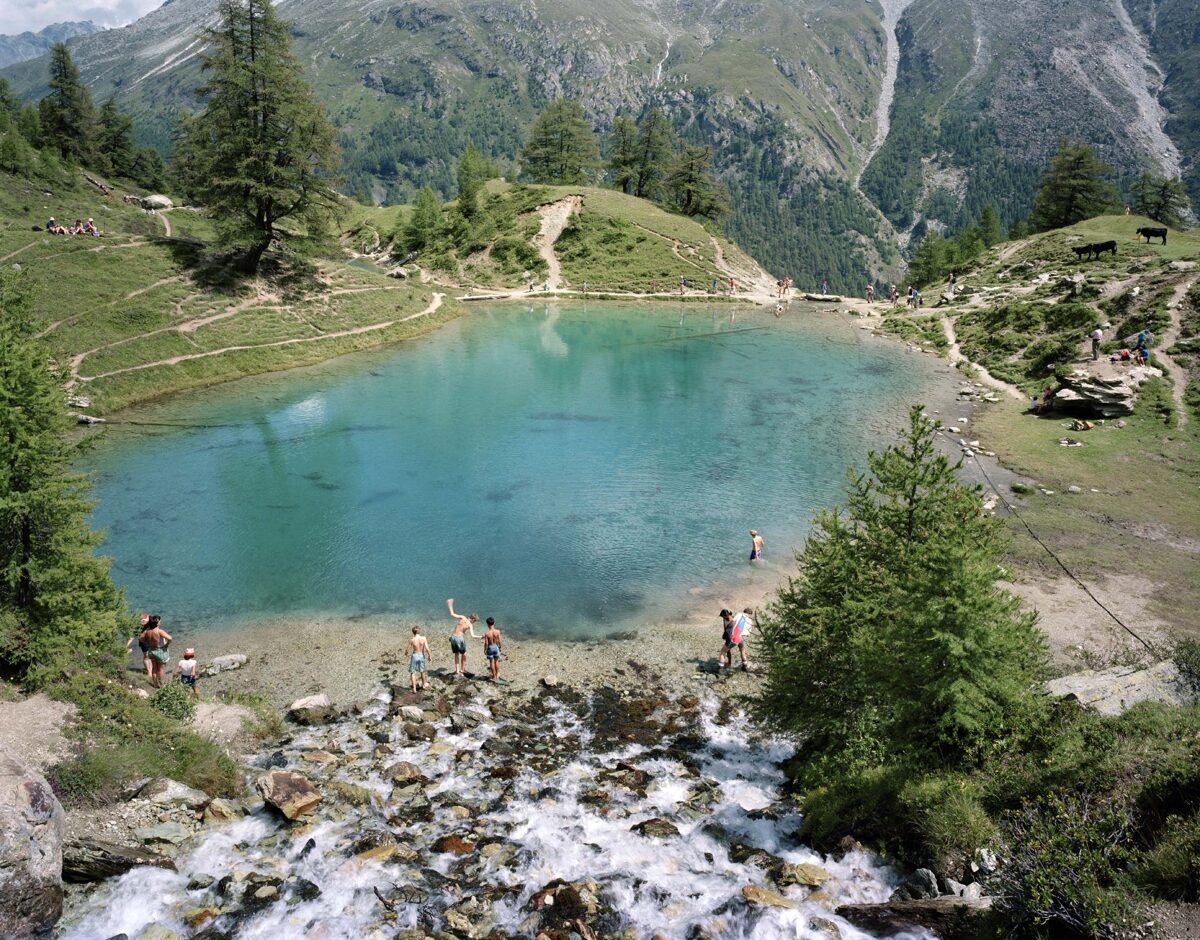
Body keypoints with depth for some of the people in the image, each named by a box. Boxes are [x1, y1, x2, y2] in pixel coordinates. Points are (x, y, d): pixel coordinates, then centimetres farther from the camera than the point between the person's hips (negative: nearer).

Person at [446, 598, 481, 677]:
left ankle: (457, 671, 15)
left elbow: (452, 614, -4)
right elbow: (472, 636, -16)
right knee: (463, 654, 19)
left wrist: (450, 606, 6)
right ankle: (462, 669, 24)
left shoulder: (462, 617, -4)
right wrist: (481, 637, -6)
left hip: (453, 637, 4)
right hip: (460, 638, -4)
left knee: (456, 654, 17)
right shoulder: (470, 625, -9)